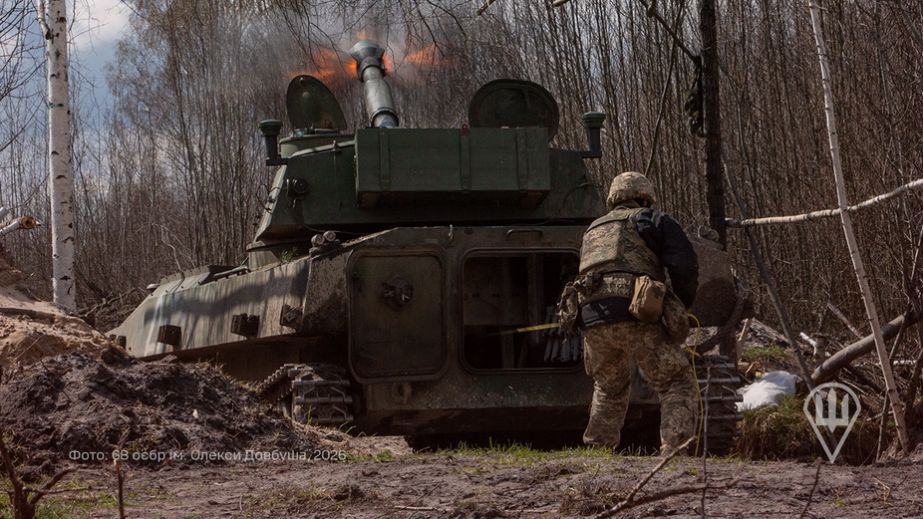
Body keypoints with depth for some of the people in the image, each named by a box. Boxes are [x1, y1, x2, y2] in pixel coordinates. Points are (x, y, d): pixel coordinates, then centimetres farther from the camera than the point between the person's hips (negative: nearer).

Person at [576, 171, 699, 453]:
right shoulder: (651, 219, 14)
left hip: (592, 319, 5)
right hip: (636, 315, -5)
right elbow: (684, 264, 1)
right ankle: (675, 449, -17)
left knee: (610, 389, 27)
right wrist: (682, 306, 15)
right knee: (678, 384, 1)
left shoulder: (593, 231, 32)